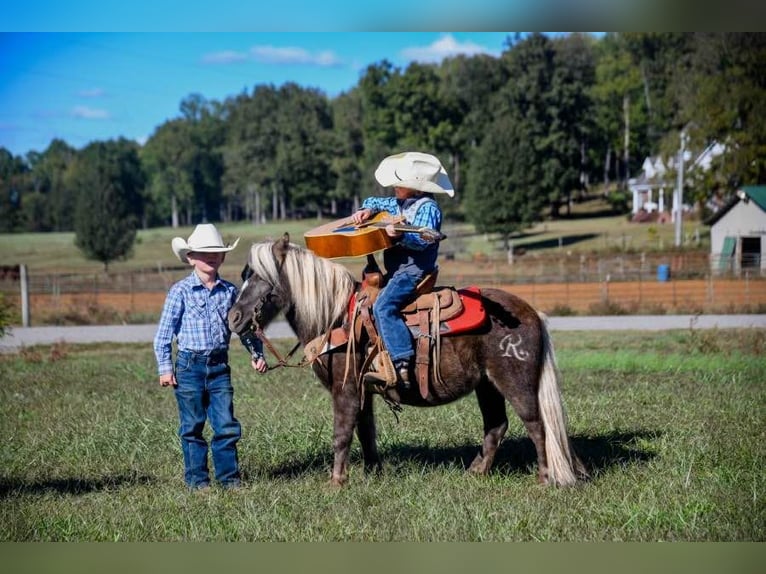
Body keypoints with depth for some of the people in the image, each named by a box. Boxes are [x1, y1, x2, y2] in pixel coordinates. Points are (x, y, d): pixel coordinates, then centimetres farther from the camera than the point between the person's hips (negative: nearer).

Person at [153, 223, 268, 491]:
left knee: (227, 426, 1)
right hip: (189, 366, -3)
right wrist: (165, 368, -6)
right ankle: (196, 478, 15)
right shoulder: (181, 291, -5)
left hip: (220, 365, 3)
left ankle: (229, 476, 12)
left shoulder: (229, 291, 5)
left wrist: (257, 354, 7)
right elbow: (164, 333, -3)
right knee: (192, 427, 6)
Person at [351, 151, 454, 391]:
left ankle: (402, 367, -35)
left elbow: (422, 240, -25)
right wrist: (367, 210, 9)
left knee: (384, 306, -28)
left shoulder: (428, 208, -12)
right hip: (396, 270, 11)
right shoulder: (399, 203, 15)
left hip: (414, 270, -11)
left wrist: (401, 235, -42)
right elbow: (375, 201, 30)